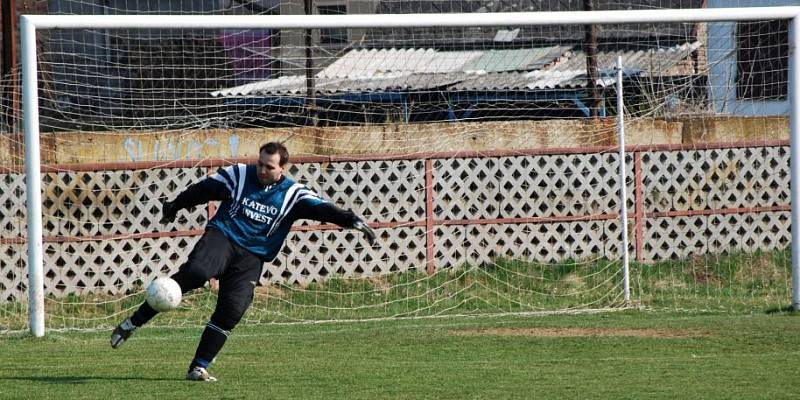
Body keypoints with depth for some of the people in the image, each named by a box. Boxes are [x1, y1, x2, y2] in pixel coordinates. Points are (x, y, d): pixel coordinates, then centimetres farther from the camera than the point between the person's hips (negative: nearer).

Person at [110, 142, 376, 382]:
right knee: (196, 272, -32)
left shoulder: (292, 194, 3)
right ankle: (133, 323, -27)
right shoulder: (239, 175, 3)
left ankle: (199, 368, -1)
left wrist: (352, 221, -25)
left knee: (232, 311, -14)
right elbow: (202, 190, 15)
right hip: (222, 237, -2)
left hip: (251, 256, 2)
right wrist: (173, 208, 27)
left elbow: (321, 209, -9)